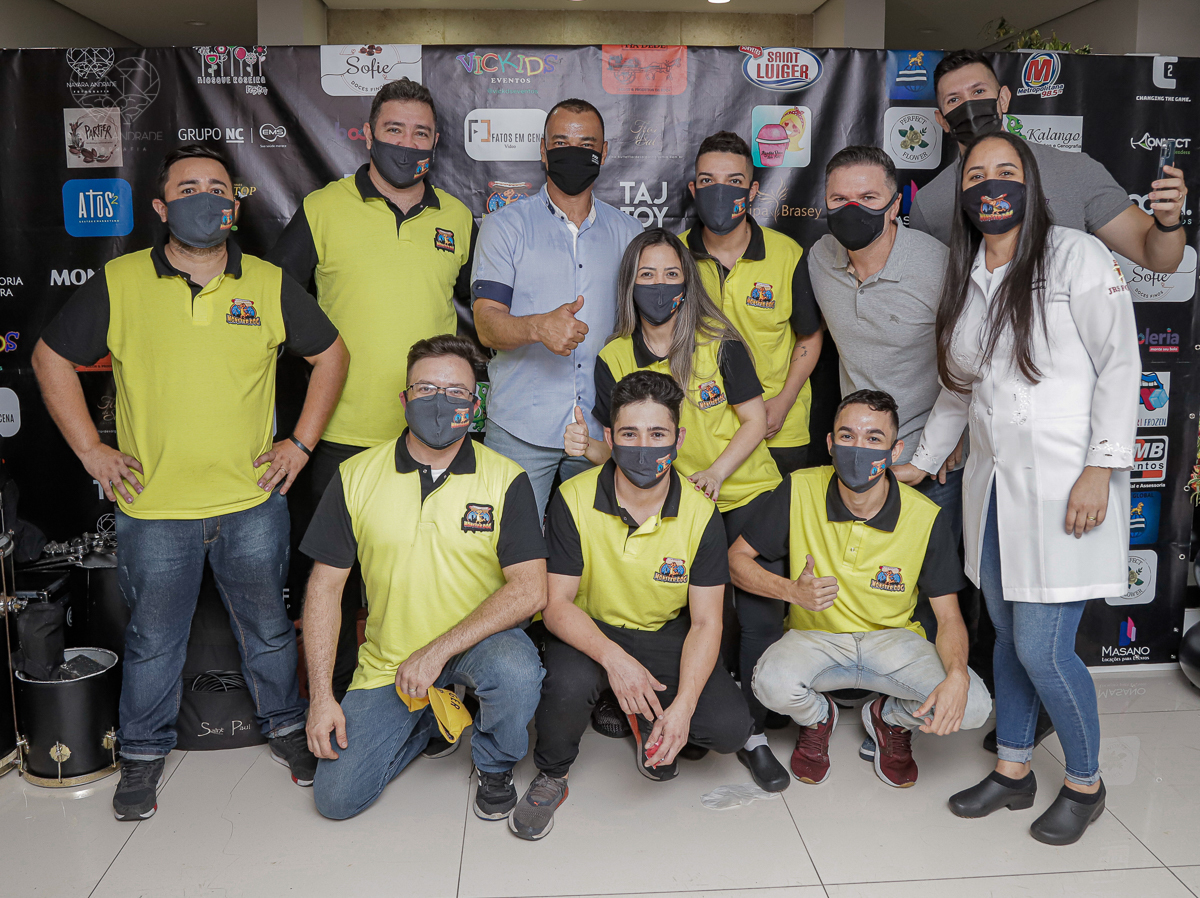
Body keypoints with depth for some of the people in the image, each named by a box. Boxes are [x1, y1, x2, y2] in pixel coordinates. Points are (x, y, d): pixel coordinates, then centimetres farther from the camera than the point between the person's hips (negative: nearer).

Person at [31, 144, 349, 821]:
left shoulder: (271, 285, 0)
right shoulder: (117, 284, -3)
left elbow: (331, 354, 9)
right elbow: (52, 358, 7)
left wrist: (301, 443, 3)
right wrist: (90, 448, 2)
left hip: (252, 501, 1)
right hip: (154, 508, 0)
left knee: (269, 628, 15)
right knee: (154, 639, 13)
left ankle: (287, 726, 37)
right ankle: (144, 753, 34)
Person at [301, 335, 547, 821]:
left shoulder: (507, 480, -11)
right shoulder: (355, 476, -5)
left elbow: (530, 590, -18)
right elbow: (325, 586, -1)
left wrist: (437, 652, -24)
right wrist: (321, 696, -7)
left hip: (479, 641, -2)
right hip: (388, 661, 2)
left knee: (516, 673, -36)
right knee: (336, 798, -6)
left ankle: (493, 764, 0)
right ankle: (429, 717, 23)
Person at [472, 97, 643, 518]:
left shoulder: (629, 234, 12)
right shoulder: (505, 226, 2)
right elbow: (487, 324, -6)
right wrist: (538, 326, -28)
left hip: (604, 429, 3)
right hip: (520, 429, -2)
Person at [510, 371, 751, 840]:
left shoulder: (701, 514, -13)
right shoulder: (574, 501, -16)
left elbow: (706, 622, -11)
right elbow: (557, 603, -15)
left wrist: (683, 705, -27)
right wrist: (613, 657, -34)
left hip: (667, 634, 2)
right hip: (590, 631, -1)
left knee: (730, 727, -19)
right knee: (568, 682, -35)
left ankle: (649, 721, 16)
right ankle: (551, 777, -1)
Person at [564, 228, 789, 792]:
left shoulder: (720, 343, -8)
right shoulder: (613, 359, -3)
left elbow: (755, 419, -5)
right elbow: (615, 446, -2)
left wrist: (716, 472, -19)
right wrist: (588, 448, -25)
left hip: (747, 492, -1)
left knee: (760, 612, -5)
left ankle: (753, 735, 9)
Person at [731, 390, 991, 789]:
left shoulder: (927, 518, -15)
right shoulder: (799, 492, -15)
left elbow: (948, 617, -9)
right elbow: (736, 558, -6)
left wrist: (958, 675, -30)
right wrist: (791, 590, -25)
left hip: (892, 638, 1)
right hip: (815, 636, 0)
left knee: (972, 705, -25)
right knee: (772, 682, -33)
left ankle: (889, 718, 12)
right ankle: (818, 716, 7)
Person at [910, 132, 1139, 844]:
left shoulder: (1079, 257, -4)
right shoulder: (966, 279, 13)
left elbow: (1120, 364, -8)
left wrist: (1101, 468, -15)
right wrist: (920, 463, 21)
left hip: (1065, 487, -6)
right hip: (993, 485, 6)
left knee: (1042, 649, -5)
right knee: (1008, 637, 13)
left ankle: (1086, 784, 20)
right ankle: (1013, 772, 30)